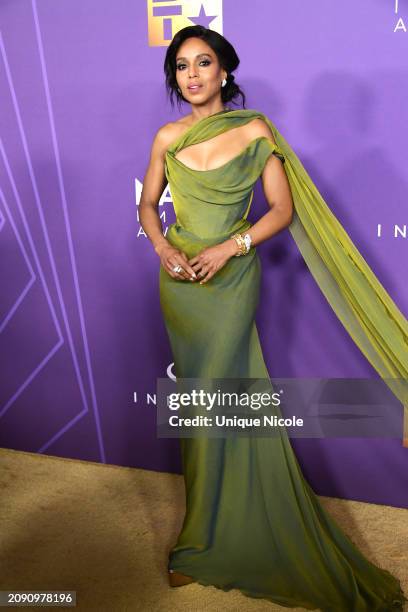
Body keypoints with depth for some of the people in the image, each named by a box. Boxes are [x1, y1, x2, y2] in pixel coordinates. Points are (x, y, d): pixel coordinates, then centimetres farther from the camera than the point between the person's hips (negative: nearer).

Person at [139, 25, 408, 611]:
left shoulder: (255, 131, -3)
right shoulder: (168, 137, 6)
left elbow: (283, 209, -4)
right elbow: (148, 203, 13)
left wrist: (229, 247, -16)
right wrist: (163, 247, -6)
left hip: (232, 278, -3)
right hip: (180, 281, 4)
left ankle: (204, 542, 17)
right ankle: (226, 524, 30)